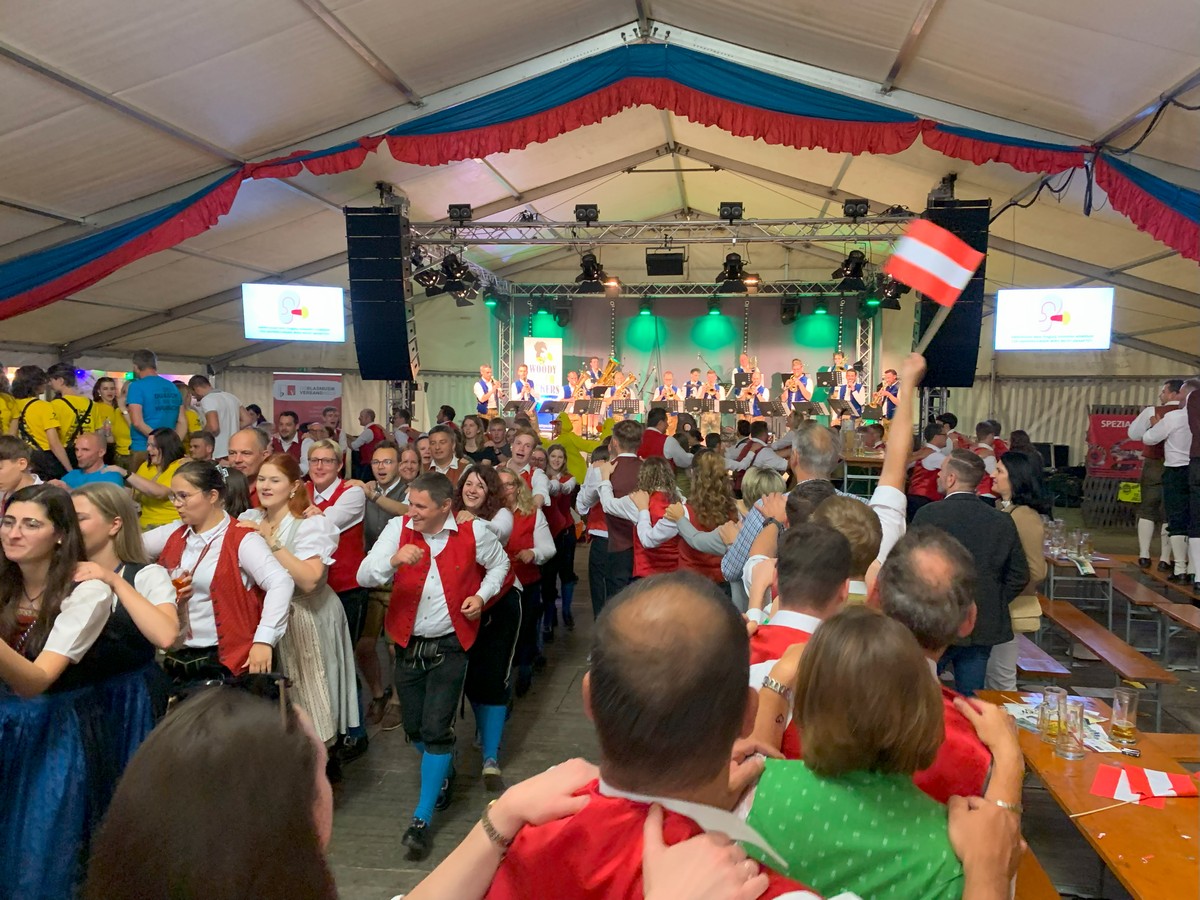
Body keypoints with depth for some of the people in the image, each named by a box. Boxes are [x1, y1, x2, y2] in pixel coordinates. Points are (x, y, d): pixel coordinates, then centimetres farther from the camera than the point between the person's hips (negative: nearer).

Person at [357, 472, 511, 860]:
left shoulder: (473, 532, -10)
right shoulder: (398, 528, -7)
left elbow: (499, 564, 10)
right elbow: (364, 576, -16)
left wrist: (482, 595, -7)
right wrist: (393, 559, -37)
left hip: (449, 646, -3)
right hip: (408, 645, 3)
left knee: (436, 730, -6)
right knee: (414, 728, 14)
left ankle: (422, 819, 9)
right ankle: (443, 773, 45)